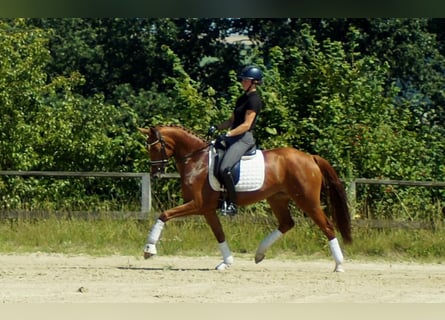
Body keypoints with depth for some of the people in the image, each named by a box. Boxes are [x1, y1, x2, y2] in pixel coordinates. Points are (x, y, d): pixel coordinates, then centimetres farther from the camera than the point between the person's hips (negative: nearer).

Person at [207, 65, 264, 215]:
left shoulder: (254, 99, -11)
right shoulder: (242, 98, 18)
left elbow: (246, 125, -19)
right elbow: (232, 120, 22)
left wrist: (227, 135, -24)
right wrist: (216, 127, 6)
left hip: (244, 138, -11)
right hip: (233, 137, 11)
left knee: (224, 169, -27)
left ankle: (232, 204, -19)